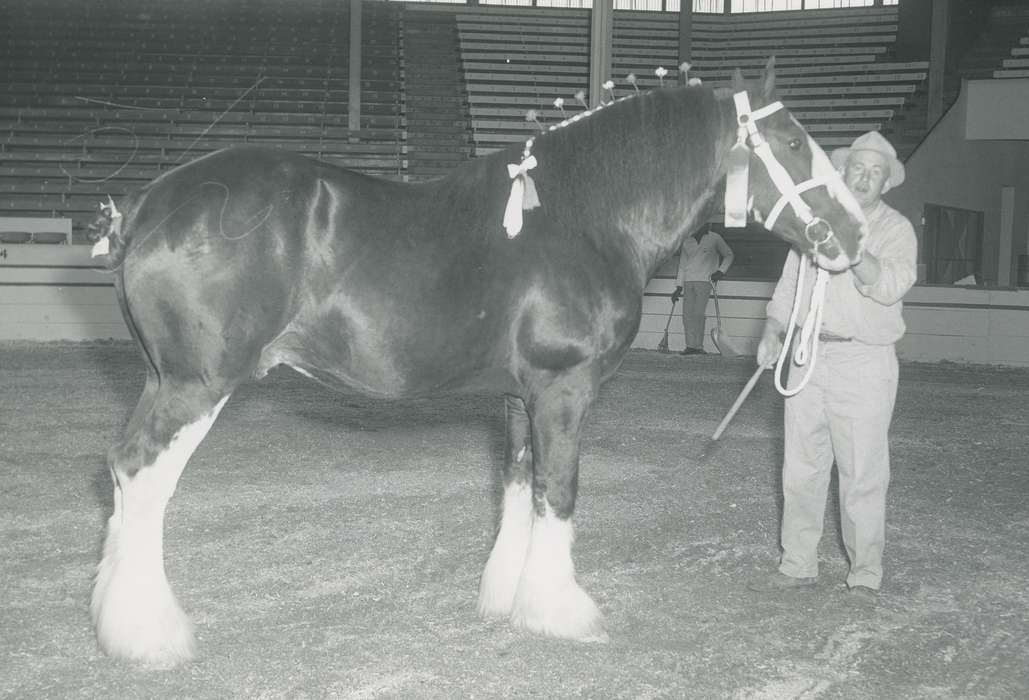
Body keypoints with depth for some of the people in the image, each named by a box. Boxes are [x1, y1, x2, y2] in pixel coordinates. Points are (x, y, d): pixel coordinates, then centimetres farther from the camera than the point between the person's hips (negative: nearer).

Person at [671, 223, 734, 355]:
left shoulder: (715, 239, 4)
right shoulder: (687, 242, 14)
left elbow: (729, 255, 15)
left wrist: (721, 271, 0)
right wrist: (679, 287, 11)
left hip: (705, 280, -4)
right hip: (688, 281, 4)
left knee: (698, 313, -14)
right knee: (687, 314, -5)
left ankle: (699, 346, -11)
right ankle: (690, 345, -3)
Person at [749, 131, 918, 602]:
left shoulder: (896, 229, -1)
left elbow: (891, 285, -20)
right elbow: (789, 284, 19)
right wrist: (772, 330, 7)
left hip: (864, 361, -4)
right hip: (808, 356, 4)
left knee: (863, 475, -1)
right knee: (800, 468, 9)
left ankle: (866, 576, 11)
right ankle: (797, 565, 20)